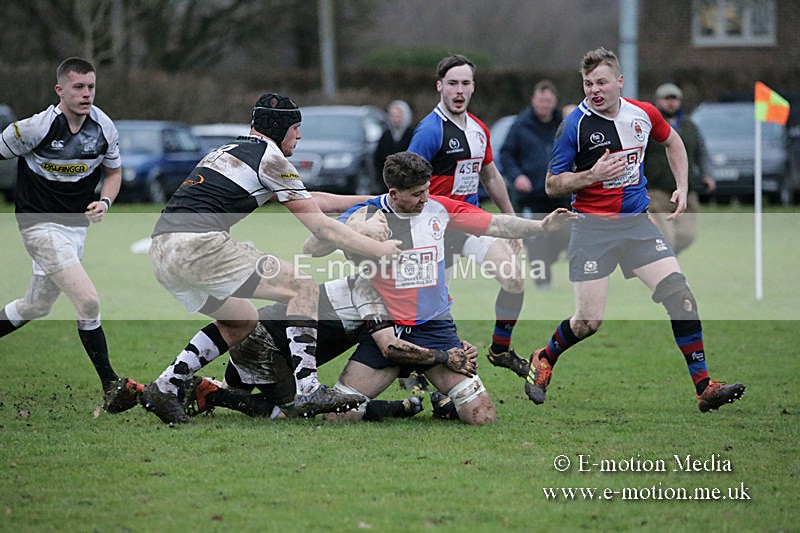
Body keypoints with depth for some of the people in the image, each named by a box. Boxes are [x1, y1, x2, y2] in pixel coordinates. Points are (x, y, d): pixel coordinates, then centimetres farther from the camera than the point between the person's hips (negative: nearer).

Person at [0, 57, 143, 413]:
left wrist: (104, 202, -9)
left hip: (77, 224, 6)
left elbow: (113, 172, 10)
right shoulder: (35, 127, -19)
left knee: (37, 307, 19)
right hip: (40, 225, -6)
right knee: (88, 301, -19)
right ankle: (110, 385, -13)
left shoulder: (104, 127, -4)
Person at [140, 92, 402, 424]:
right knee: (302, 287, -2)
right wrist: (379, 250, 7)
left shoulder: (230, 151, 27)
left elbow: (305, 199, 34)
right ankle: (307, 390, -12)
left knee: (243, 321, 24)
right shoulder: (270, 158, 1)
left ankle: (164, 388, 15)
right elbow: (322, 227, 0)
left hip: (161, 252, 9)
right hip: (199, 244, -9)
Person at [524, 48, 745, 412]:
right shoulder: (575, 125, -10)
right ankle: (544, 359, 24)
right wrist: (592, 175, -20)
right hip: (593, 227, -4)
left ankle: (704, 387, -6)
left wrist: (682, 188, 14)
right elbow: (552, 185, -5)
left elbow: (672, 142, 25)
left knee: (679, 293, -11)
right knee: (589, 321, -7)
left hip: (637, 222, 4)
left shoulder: (643, 114, 2)